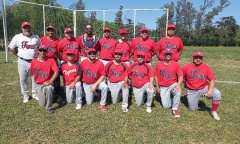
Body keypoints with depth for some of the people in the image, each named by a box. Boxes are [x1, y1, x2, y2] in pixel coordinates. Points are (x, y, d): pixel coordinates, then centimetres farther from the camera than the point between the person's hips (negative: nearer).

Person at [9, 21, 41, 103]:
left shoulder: (36, 37, 2)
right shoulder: (17, 37, -2)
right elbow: (11, 48, 5)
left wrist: (37, 55, 5)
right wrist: (18, 55, 2)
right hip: (22, 62, -1)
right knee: (23, 79, 7)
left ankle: (35, 94, 24)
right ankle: (25, 95, 21)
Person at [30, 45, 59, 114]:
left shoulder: (51, 60, -10)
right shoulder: (34, 61, -2)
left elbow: (56, 72, -18)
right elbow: (33, 72, 11)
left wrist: (49, 82, -23)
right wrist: (37, 82, 7)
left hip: (48, 83, -2)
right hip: (39, 84, 2)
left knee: (49, 88, -40)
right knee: (42, 104, -5)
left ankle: (49, 108, -19)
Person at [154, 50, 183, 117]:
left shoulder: (176, 64, -4)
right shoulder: (159, 64, -1)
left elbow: (180, 76, -8)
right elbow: (156, 76, 5)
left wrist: (178, 84, -27)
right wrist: (157, 87, 4)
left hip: (173, 85, -1)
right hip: (163, 87, 1)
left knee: (178, 90, -37)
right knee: (166, 106, -10)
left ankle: (175, 109, -18)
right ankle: (170, 97, 26)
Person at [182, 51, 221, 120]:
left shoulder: (206, 67, -5)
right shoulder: (186, 67, -8)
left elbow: (212, 79, -9)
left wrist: (210, 90, -23)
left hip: (204, 88, 1)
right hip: (192, 91, 0)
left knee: (217, 93, -26)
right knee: (193, 109, 1)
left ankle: (213, 112, -5)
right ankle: (194, 100, 36)